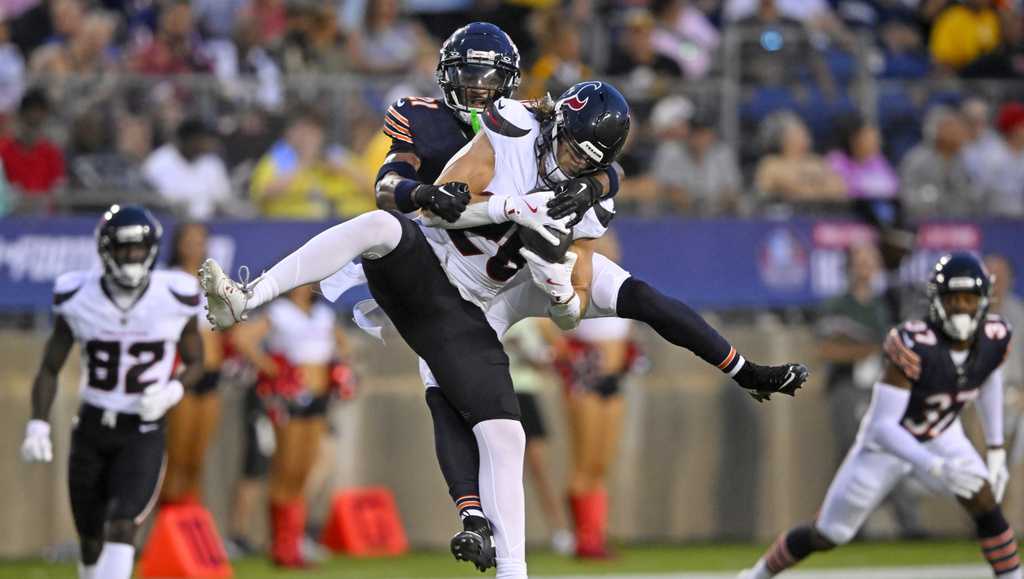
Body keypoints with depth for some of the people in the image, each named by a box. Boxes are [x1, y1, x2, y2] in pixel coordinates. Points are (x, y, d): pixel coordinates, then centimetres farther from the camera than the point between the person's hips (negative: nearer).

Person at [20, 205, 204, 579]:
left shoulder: (174, 300, -8)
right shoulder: (78, 299, -7)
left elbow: (195, 362, 7)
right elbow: (50, 369, 4)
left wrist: (172, 392, -14)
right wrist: (38, 425, -7)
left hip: (143, 433, -2)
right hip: (91, 430, 2)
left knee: (121, 527, -21)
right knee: (90, 543, 9)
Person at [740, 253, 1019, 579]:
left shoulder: (994, 337, -20)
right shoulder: (915, 345, -38)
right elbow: (883, 426, -38)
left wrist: (996, 449, 6)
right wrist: (936, 467, -49)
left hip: (942, 439, 4)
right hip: (887, 442, -4)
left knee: (985, 504, -20)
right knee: (827, 535, 6)